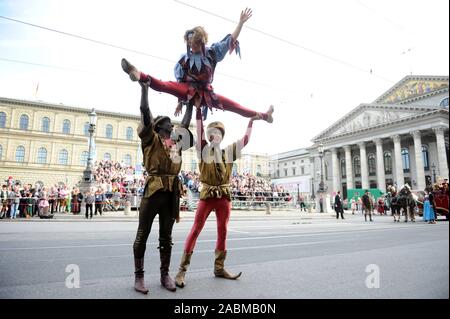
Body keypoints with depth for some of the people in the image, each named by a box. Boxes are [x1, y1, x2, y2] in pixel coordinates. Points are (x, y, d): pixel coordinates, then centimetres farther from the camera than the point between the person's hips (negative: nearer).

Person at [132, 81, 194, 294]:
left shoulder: (176, 141, 18)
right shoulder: (151, 138, 4)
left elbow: (186, 123, 28)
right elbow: (145, 111, -2)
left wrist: (190, 103, 35)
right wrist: (144, 88, 5)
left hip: (172, 193, 5)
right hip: (153, 190, -5)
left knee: (166, 236, 11)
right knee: (143, 234, 3)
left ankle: (165, 275, 20)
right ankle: (139, 276, 13)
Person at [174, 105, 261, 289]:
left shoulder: (228, 152, 9)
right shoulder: (204, 150, 2)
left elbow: (245, 139, 13)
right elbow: (199, 131, -8)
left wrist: (251, 120, 17)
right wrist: (198, 108, -12)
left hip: (225, 196, 3)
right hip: (207, 195, -3)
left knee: (222, 232, 8)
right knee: (195, 230, -5)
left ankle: (219, 268, 22)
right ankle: (182, 270, 0)